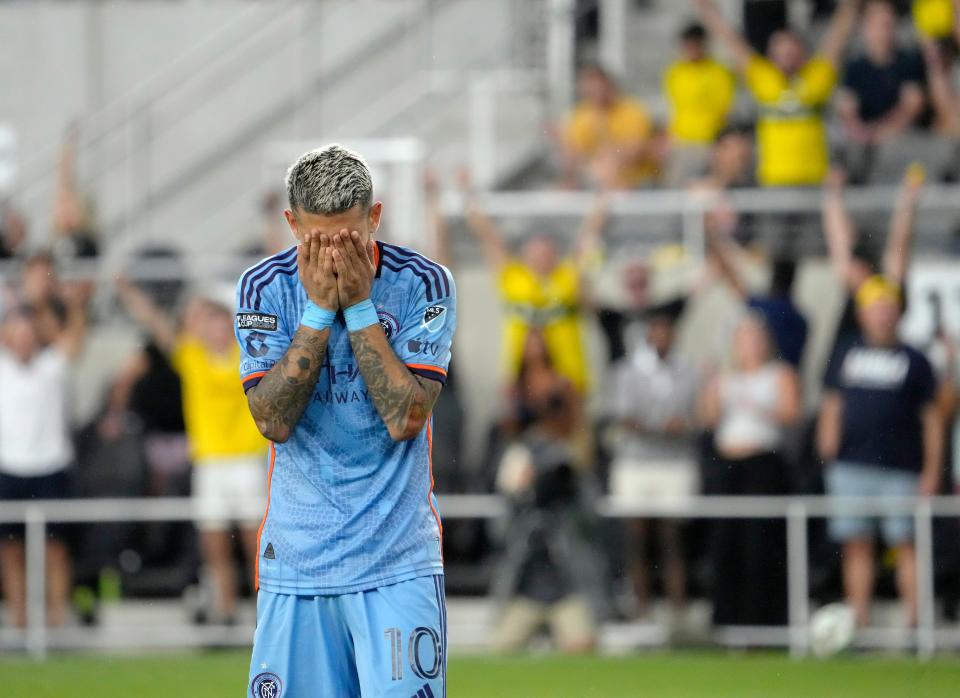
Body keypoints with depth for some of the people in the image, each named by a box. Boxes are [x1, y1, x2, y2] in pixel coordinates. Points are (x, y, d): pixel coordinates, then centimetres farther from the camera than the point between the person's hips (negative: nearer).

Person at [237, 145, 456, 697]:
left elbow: (406, 419, -13)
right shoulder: (264, 287, 0)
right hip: (297, 560, 2)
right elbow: (273, 420, -9)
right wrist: (319, 308, -13)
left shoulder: (423, 284, -4)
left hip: (398, 562, -2)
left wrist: (358, 305, -15)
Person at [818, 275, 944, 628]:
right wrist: (828, 459, 3)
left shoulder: (913, 361, 5)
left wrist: (931, 471, -2)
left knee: (906, 544, -5)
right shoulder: (847, 358, 13)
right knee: (857, 546, 2)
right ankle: (859, 622, 4)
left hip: (901, 470, -3)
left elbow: (932, 418, 4)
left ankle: (915, 620, -4)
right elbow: (831, 410, 16)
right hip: (851, 466, 3)